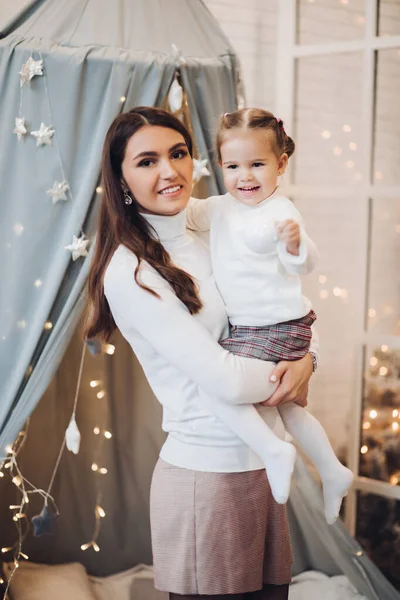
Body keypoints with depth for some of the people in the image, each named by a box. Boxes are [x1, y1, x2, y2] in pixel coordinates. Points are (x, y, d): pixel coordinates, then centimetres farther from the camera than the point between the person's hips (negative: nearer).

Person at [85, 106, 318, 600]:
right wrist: (285, 376, -2)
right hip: (206, 473, -7)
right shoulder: (129, 272, -15)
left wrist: (306, 360, -7)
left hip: (263, 466, 7)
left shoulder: (212, 244, 8)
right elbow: (225, 381, -20)